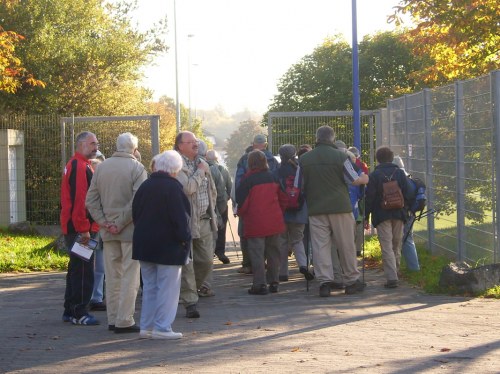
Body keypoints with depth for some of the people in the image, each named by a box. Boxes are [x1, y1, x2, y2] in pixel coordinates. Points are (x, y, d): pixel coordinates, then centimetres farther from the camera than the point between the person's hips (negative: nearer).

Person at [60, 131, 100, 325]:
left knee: (77, 270, 15)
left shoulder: (79, 165, 19)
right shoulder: (80, 167, -15)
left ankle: (70, 311, 21)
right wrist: (84, 229, -23)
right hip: (80, 229, -11)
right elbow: (79, 200, -22)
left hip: (73, 228, 11)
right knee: (84, 271, -7)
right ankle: (79, 313, -4)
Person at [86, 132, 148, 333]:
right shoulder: (137, 168, -9)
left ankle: (113, 319, 17)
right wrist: (121, 223, -13)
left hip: (108, 232, 5)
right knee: (129, 277, -1)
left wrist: (103, 222, 0)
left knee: (112, 276, 12)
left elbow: (91, 200, 5)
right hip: (131, 230, -5)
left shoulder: (102, 167, 7)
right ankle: (124, 320, -2)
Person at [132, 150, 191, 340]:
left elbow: (135, 214, 14)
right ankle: (162, 327, -3)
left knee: (149, 286, 14)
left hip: (144, 244, 7)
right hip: (168, 246, -7)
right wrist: (184, 238, -8)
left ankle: (146, 326, 15)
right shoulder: (173, 187, -14)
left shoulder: (144, 186, 8)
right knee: (167, 287, -1)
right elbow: (180, 217, -18)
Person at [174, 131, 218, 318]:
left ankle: (196, 287, 33)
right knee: (187, 263, -5)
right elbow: (187, 188, -25)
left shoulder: (202, 163, 14)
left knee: (207, 261, 9)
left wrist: (212, 211, 18)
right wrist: (200, 172, -12)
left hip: (205, 220, 7)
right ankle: (190, 302, -2)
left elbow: (212, 190, 26)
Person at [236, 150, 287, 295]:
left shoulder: (247, 179, -11)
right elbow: (282, 198, 10)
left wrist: (241, 214, 9)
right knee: (273, 252, 13)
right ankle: (274, 282, 18)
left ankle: (260, 284, -3)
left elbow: (242, 201, -10)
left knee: (257, 253, -1)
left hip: (255, 223, -5)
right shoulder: (273, 177, 5)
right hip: (274, 221, 5)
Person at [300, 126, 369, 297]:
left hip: (316, 209, 2)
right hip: (340, 206, -2)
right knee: (346, 245, 7)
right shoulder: (340, 156, -6)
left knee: (320, 246, 2)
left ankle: (324, 281, -6)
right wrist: (364, 179, 18)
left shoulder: (304, 159, 3)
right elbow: (354, 180, -2)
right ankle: (351, 281, 15)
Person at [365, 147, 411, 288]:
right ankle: (395, 273, 26)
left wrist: (366, 215, 0)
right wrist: (405, 211, 16)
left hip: (382, 215, -4)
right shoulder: (400, 173, 4)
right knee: (396, 246, 16)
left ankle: (391, 277, -17)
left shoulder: (374, 175, -6)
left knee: (386, 247, -6)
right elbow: (406, 194, 5)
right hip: (398, 215, 4)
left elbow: (370, 197, -7)